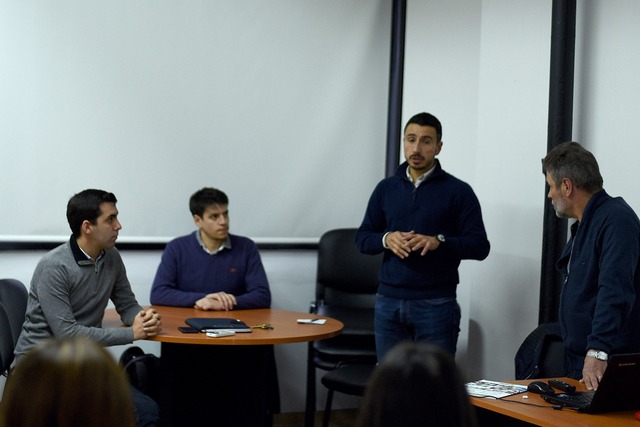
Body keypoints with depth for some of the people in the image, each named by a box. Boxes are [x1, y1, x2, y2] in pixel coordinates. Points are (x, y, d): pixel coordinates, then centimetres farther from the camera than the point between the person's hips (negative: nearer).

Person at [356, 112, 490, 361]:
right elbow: (362, 239, 11)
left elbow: (479, 246, -4)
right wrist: (386, 239, -11)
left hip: (435, 304, -3)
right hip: (389, 302, 3)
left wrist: (439, 242, -20)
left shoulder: (458, 191, 0)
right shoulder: (386, 188, 11)